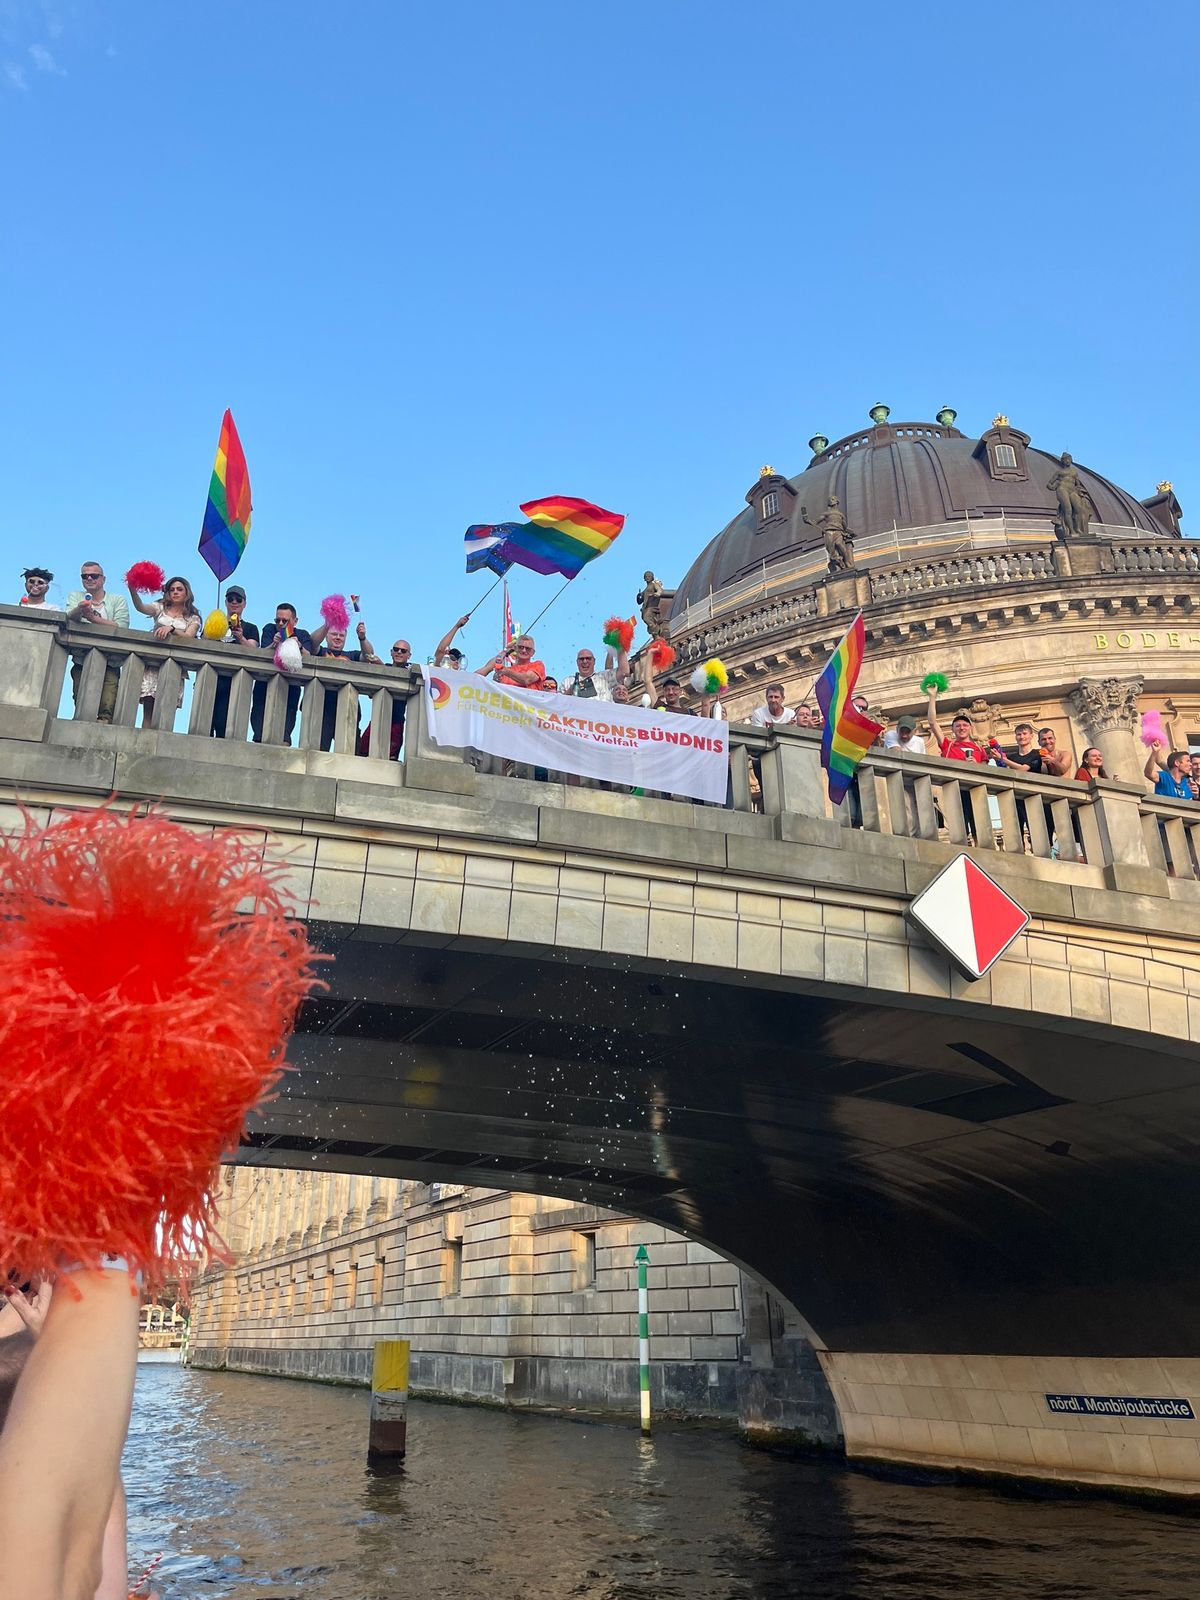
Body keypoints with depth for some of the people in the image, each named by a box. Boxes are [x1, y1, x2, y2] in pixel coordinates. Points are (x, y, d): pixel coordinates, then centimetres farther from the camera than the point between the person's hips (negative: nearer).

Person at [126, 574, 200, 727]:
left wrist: (171, 628, -22)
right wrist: (132, 590, -21)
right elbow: (140, 607, -3)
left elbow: (189, 636, -4)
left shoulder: (193, 618, 15)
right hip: (153, 664, 1)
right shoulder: (161, 608, 17)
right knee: (148, 711, -8)